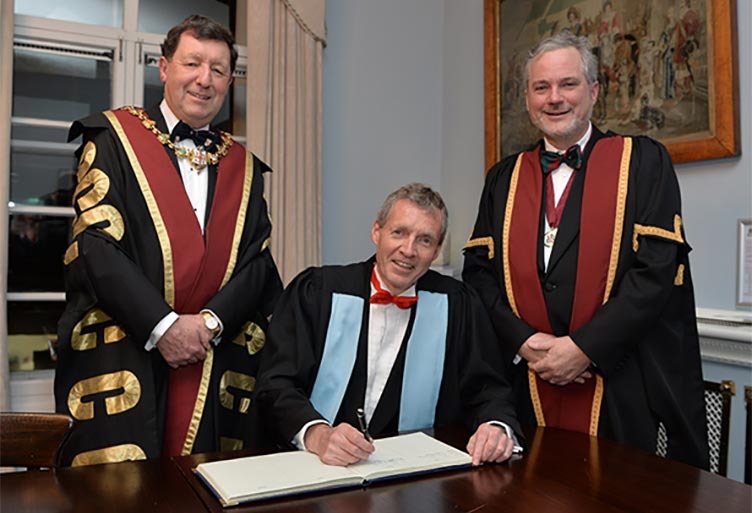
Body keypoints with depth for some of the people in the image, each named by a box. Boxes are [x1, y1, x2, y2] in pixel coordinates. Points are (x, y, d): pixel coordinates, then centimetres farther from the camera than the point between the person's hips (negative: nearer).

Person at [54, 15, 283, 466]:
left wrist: (209, 322, -11)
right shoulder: (113, 138, 3)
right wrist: (163, 326, -15)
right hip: (120, 359, -3)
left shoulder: (244, 168, 13)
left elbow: (257, 262, 5)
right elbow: (94, 246, -7)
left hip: (216, 363, 3)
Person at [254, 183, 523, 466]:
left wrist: (498, 428, -18)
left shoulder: (458, 304, 4)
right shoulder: (315, 291, -2)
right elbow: (276, 386, -8)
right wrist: (318, 435, -27)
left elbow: (487, 390, 5)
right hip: (316, 465, 0)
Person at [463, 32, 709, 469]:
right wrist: (523, 341, -10)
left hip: (623, 390, -2)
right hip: (529, 388, 3)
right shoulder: (505, 178, 10)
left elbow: (658, 267, -10)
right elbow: (478, 270, 5)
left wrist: (583, 347, -16)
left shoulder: (643, 161, 0)